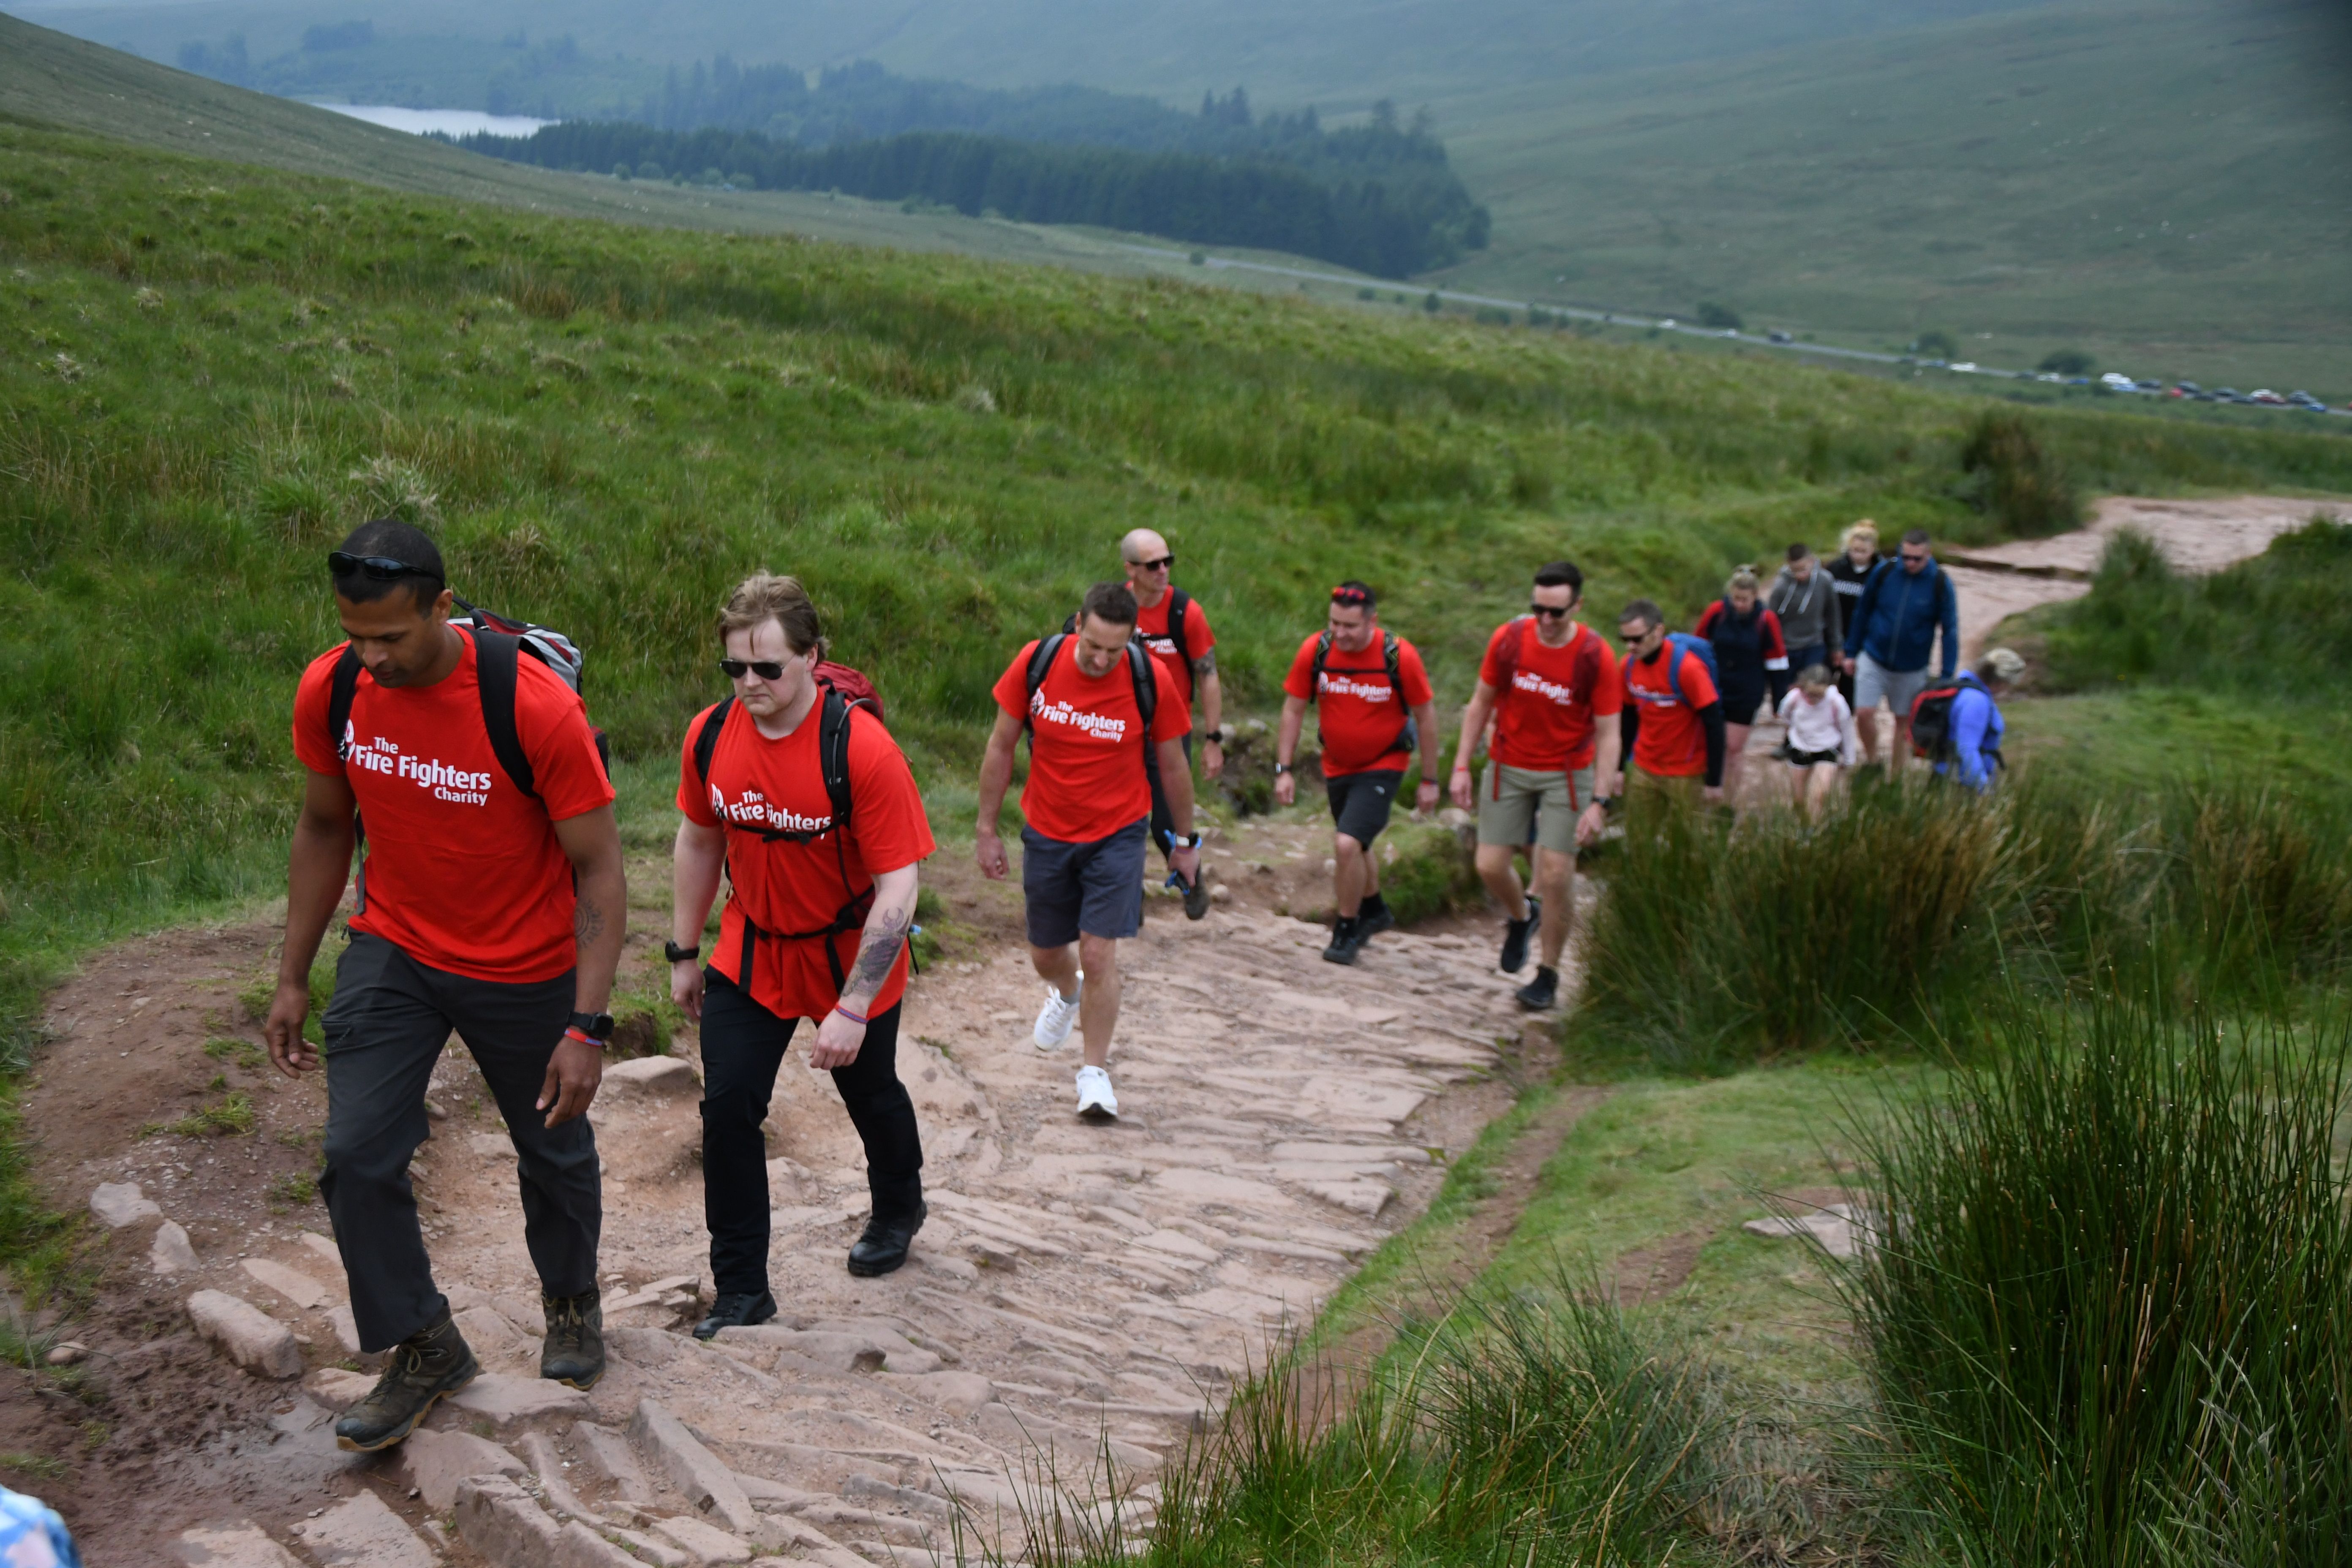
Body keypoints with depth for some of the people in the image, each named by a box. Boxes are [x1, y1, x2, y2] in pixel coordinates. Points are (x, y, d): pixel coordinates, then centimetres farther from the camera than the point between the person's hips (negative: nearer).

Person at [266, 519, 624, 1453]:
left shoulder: (534, 707, -27)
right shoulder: (330, 692, -12)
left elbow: (599, 866, -21)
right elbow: (324, 827, 5)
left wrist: (587, 1028, -25)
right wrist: (293, 979, 5)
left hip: (526, 971, -3)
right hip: (392, 953, 3)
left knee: (553, 1151, 14)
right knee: (356, 1155, -6)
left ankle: (571, 1302, 44)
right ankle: (424, 1351, 15)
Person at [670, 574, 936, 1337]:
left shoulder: (862, 748, -27)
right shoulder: (711, 735, -11)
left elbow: (898, 884, -25)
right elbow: (699, 842, 7)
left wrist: (853, 1007, -27)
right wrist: (684, 953, 11)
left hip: (851, 958, -3)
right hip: (749, 954, 3)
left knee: (872, 1097, 19)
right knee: (728, 1105, -7)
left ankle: (898, 1209, 51)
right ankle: (741, 1290, 8)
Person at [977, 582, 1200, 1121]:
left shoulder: (1151, 679, -17)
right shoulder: (1036, 663, -14)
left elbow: (1173, 764, -2)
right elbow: (1001, 747, -2)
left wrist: (1185, 841, 7)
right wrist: (987, 830, 2)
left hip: (1117, 835, -2)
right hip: (1046, 833, 2)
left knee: (1099, 955, -9)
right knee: (1046, 954, 16)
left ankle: (1095, 1072, 11)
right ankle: (1067, 993, 53)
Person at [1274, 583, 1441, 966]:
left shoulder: (1399, 656, -21)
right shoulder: (1315, 650, -14)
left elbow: (1426, 716, -9)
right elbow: (1294, 709, -2)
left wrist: (1430, 781, -5)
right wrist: (1284, 769, -6)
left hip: (1382, 766, -4)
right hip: (1337, 767, 4)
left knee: (1348, 844, -20)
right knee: (1354, 847, 21)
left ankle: (1347, 931, 1)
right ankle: (1374, 911, 49)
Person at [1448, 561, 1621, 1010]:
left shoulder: (1596, 657, -15)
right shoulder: (1508, 639, -8)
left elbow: (1608, 733, -10)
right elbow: (1481, 703, 4)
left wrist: (1598, 801, -17)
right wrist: (1461, 766, 0)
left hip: (1566, 774, -2)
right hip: (1508, 768, 2)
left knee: (1556, 873, -5)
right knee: (1490, 866, -1)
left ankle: (1548, 974, 11)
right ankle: (1521, 916, 34)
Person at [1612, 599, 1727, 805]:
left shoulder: (1687, 668, -20)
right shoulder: (1627, 666, -3)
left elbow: (1713, 724, -17)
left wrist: (1714, 782, -17)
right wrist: (1619, 770, 11)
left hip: (1687, 775, -5)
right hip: (1643, 770, 5)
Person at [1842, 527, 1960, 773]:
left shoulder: (1940, 584, -12)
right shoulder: (1884, 572, -9)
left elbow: (1950, 631, -6)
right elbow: (1862, 612, 3)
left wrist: (1947, 677, -8)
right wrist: (1851, 653, 7)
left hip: (1912, 668, 0)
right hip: (1873, 660, 0)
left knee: (1903, 721, 10)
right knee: (1865, 712, -11)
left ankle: (1894, 777, 27)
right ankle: (1872, 764, 14)